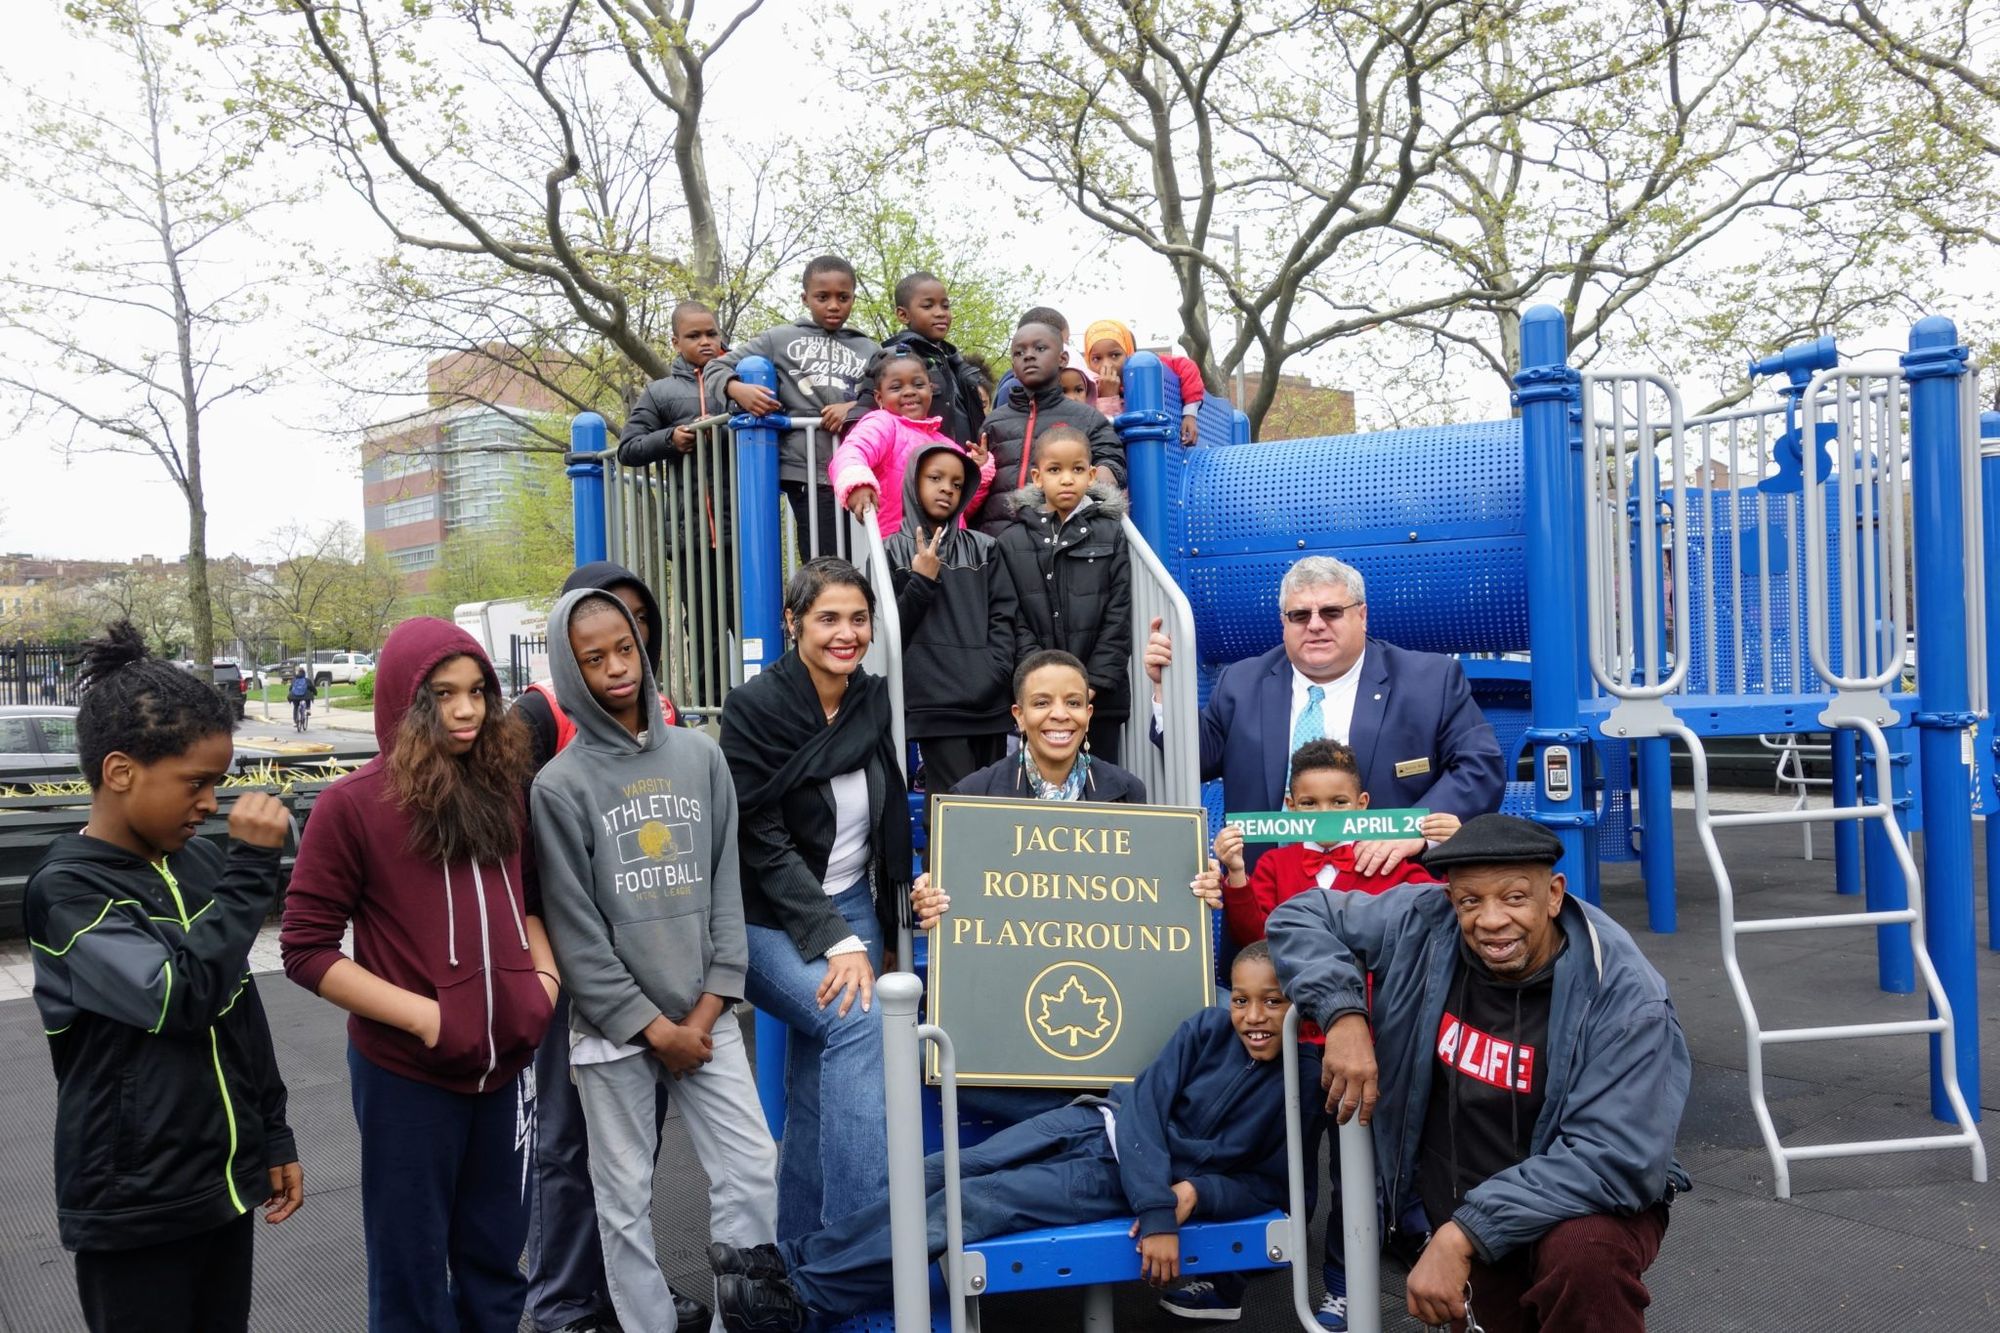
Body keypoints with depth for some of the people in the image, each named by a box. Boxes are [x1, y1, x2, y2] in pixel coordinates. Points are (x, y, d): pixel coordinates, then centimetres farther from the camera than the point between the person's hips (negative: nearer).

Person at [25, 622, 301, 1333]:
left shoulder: (200, 863, 3)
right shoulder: (66, 887, -15)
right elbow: (183, 996, -27)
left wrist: (275, 1137, 14)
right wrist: (252, 866, -23)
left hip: (225, 1182, 6)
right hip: (134, 1206, -6)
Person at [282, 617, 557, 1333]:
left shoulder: (505, 789, 2)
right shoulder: (353, 803, -13)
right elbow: (307, 951, -12)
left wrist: (545, 976, -1)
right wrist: (422, 1014, -18)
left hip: (505, 1065, 5)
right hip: (406, 1075, -4)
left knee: (495, 1268, 20)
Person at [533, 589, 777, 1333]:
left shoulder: (700, 756, 4)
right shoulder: (560, 785, -7)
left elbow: (726, 886, 5)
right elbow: (574, 928, -8)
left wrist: (708, 1006, -4)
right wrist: (651, 1026, -9)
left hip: (705, 1017, 3)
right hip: (613, 1026, -3)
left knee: (752, 1170, 3)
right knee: (626, 1196, 7)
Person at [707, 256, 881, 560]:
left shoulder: (869, 350, 15)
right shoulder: (780, 339, 10)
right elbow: (716, 369, 10)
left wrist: (856, 408, -12)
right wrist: (738, 390, -12)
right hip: (807, 471, -3)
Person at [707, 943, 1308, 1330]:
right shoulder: (1209, 1028, -7)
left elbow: (1270, 1185, -4)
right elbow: (1144, 1103, -12)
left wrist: (1192, 1194, -23)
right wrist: (1155, 1211, -24)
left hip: (1118, 1180, -3)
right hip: (1093, 1121, 4)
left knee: (971, 1204, -16)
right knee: (938, 1174, -10)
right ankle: (790, 1258, -3)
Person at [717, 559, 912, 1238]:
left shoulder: (875, 700, 1)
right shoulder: (755, 705, -15)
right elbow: (761, 840, -18)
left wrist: (884, 928, 10)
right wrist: (836, 942, -23)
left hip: (852, 910, 5)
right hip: (769, 920, -5)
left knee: (817, 1093, 6)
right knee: (857, 1019, -28)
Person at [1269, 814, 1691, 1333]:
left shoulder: (1623, 996, -22)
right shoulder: (1423, 926, -11)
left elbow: (1611, 1158, -28)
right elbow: (1301, 917, 0)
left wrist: (1464, 1233, -33)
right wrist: (1343, 1014, -19)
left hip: (1586, 1204, -4)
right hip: (1453, 1207, 4)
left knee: (1583, 1255, -35)